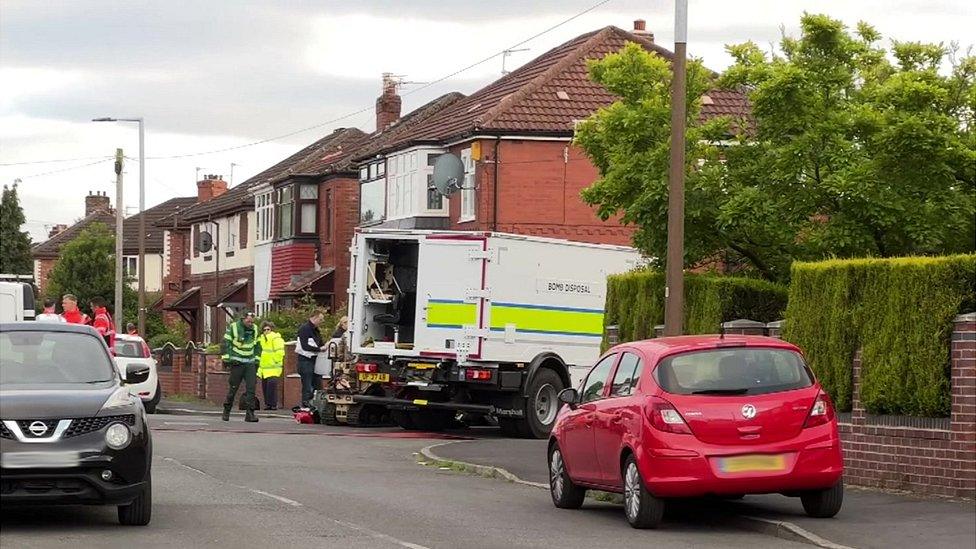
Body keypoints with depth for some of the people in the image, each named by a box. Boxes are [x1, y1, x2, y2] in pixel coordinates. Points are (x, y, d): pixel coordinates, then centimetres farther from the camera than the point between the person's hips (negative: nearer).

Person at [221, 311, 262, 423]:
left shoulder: (255, 329, 9)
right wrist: (226, 359, -8)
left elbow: (257, 346, 19)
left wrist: (256, 360, 14)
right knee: (233, 388, 0)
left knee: (251, 388, -7)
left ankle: (250, 413, -8)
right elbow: (226, 343, -3)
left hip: (250, 363, 4)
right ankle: (226, 412, 15)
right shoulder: (233, 327, -5)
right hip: (237, 362, -4)